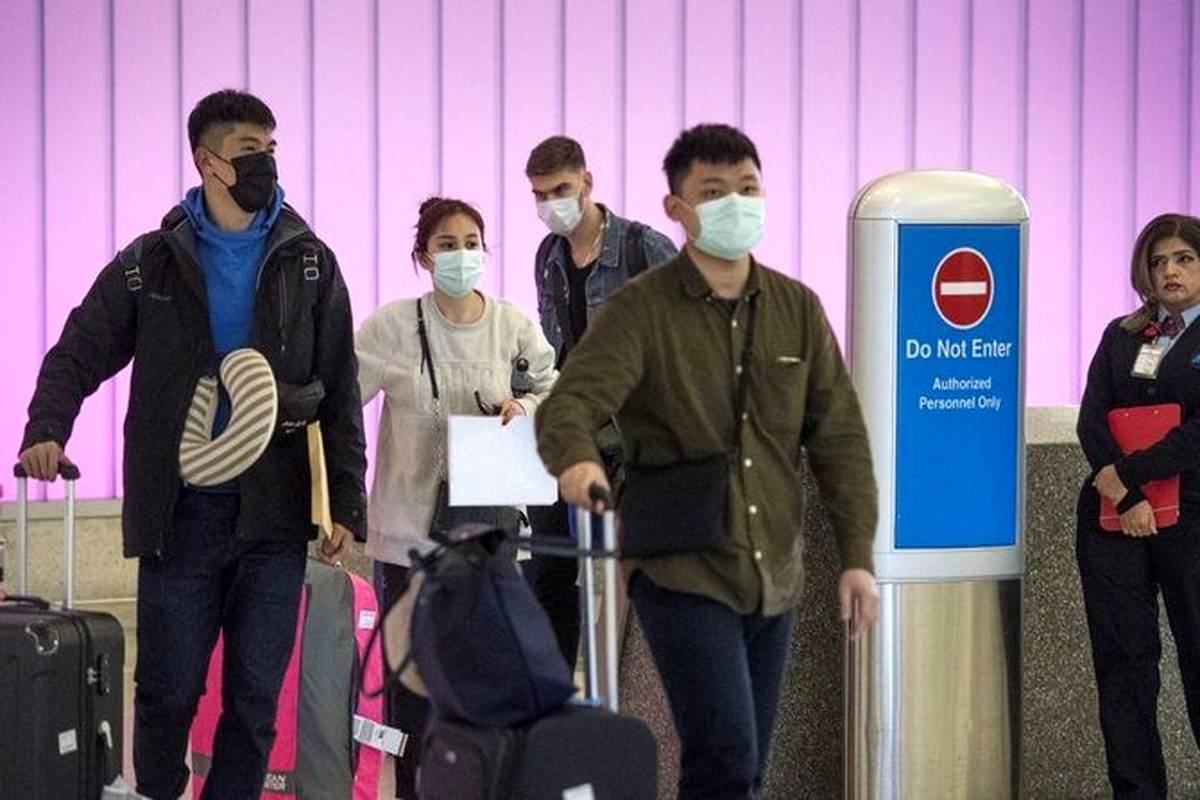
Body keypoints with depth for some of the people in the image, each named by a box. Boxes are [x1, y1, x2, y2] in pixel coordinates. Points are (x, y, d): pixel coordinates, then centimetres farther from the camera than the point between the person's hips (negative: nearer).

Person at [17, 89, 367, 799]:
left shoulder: (309, 264, 7)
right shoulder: (151, 264, 5)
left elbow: (340, 394, 7)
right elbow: (79, 355, 7)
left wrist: (347, 505, 0)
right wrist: (47, 432, -13)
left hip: (274, 516, 1)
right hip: (180, 513, -1)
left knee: (256, 698, 1)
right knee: (168, 692, 3)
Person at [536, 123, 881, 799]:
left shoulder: (797, 309, 9)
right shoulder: (641, 310, -5)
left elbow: (838, 435, 10)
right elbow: (570, 403, -18)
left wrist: (857, 555, 3)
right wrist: (577, 459, -42)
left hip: (774, 577, 5)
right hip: (684, 572, -5)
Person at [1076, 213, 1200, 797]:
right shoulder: (1121, 335, 13)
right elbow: (1091, 420, 4)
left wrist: (1125, 474, -13)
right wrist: (1127, 498, -9)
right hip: (1113, 516, 4)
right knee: (1123, 660, 2)